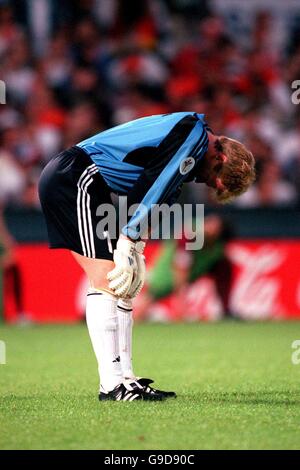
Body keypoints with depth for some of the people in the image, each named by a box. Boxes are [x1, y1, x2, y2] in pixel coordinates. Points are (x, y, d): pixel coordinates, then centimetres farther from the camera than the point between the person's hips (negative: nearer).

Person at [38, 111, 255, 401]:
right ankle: (112, 384, -15)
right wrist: (127, 246, -17)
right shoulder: (192, 132, -12)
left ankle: (125, 377, 10)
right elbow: (151, 185, -18)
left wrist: (134, 249, 6)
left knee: (125, 286, 10)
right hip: (74, 178, -10)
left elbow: (150, 193, 18)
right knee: (107, 282, -13)